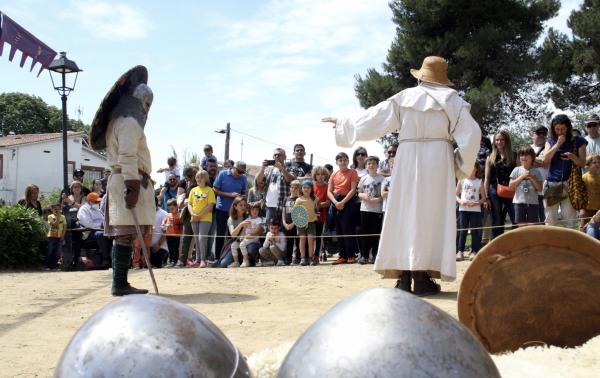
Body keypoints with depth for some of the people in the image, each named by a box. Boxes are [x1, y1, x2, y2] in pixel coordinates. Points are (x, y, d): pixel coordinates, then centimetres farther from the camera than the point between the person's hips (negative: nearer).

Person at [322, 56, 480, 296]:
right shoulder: (452, 100, 3)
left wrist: (342, 123, 25)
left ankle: (404, 277, 4)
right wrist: (462, 165, 5)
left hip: (408, 159, 2)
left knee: (405, 213, 6)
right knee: (431, 215, -1)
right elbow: (471, 133, -7)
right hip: (438, 160, -1)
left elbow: (370, 119, 11)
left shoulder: (403, 98, 7)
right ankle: (422, 277, -6)